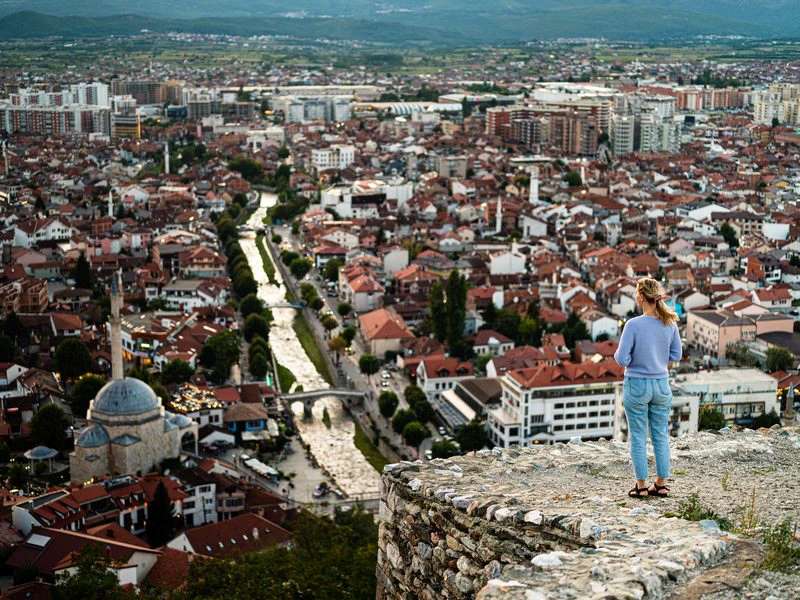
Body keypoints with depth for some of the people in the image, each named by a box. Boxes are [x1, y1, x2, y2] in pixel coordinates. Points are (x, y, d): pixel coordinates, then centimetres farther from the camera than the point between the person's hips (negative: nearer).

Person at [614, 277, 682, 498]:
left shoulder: (633, 325, -19)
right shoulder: (669, 324, -5)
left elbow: (622, 359, -18)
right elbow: (676, 355, 5)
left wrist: (618, 354, 3)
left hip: (637, 386, -4)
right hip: (661, 385, 4)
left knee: (638, 437, 7)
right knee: (661, 435, 14)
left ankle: (641, 485, 12)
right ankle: (661, 484, 20)